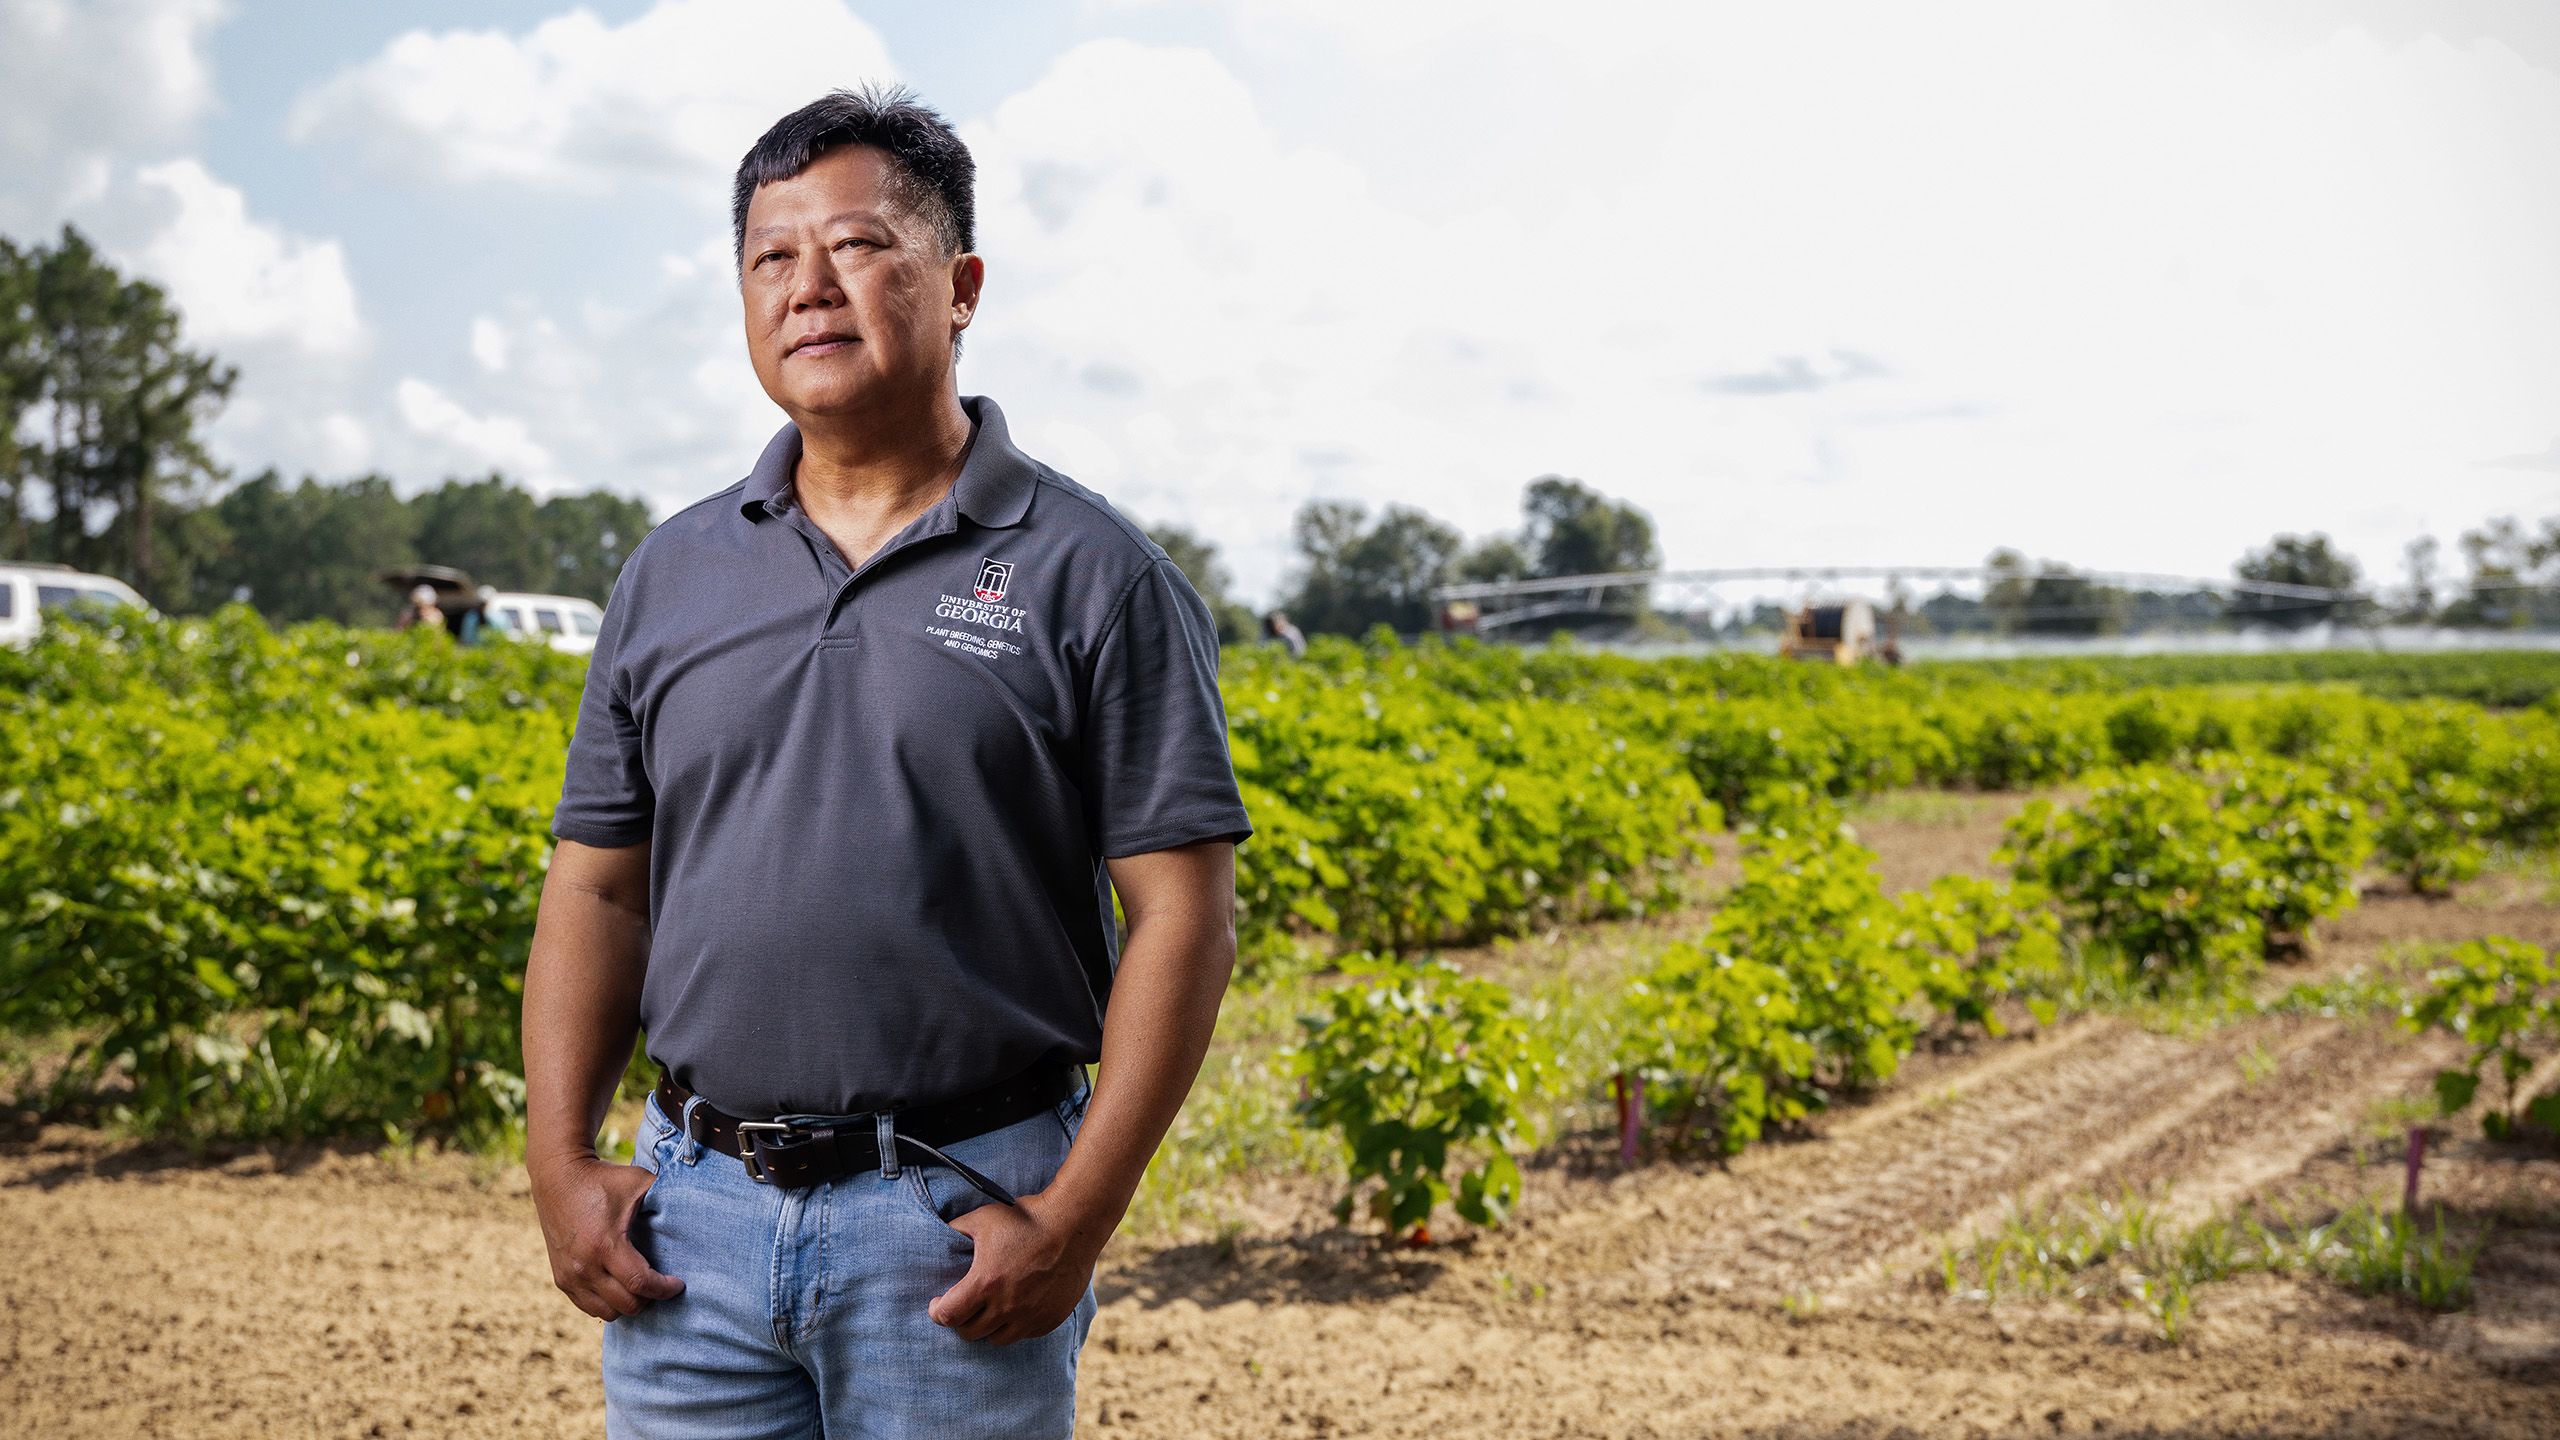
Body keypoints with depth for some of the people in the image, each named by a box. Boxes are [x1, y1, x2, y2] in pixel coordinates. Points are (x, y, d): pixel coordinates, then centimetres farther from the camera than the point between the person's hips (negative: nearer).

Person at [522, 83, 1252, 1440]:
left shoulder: (1094, 577, -4)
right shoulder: (670, 575, 10)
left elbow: (1183, 917, -6)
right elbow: (597, 889, 12)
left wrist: (1075, 1218, -12)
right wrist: (560, 1161, 1)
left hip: (960, 1221, -3)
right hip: (692, 1213, 4)